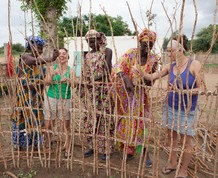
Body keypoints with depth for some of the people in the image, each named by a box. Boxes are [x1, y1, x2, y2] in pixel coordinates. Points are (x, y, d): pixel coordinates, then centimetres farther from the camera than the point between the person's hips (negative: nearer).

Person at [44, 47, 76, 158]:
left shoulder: (70, 70, 2)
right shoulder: (51, 68, 2)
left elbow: (74, 84, -9)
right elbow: (46, 83, -6)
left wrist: (68, 80, -29)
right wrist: (51, 75, -25)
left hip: (65, 99, 0)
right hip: (51, 98, 1)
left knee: (66, 125, 1)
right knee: (48, 125, 8)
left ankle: (67, 149, 14)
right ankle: (48, 144, 35)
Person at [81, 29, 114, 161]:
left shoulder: (107, 51, -2)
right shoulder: (88, 55, 15)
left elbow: (108, 72, -12)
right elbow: (85, 74, 16)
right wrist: (84, 88, 10)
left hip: (103, 88, -5)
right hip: (90, 90, 6)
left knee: (105, 117, -1)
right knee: (90, 117, 9)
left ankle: (107, 148, 13)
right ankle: (92, 145, 24)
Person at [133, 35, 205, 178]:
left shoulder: (194, 64, -14)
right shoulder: (170, 66, -2)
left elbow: (200, 89, -12)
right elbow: (151, 77, 1)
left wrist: (183, 91, -26)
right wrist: (140, 71, -17)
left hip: (188, 110, -4)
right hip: (171, 107, 4)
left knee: (186, 141, 9)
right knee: (171, 136, 15)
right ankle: (173, 163, 37)